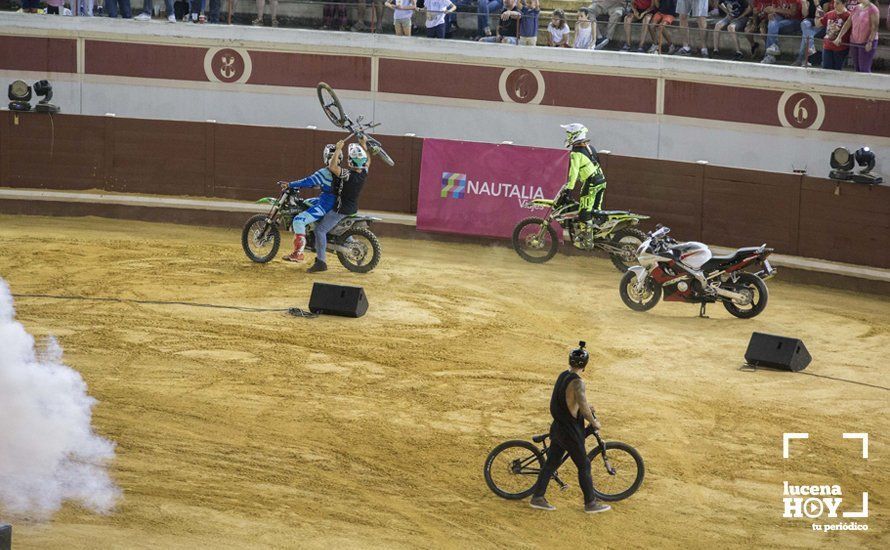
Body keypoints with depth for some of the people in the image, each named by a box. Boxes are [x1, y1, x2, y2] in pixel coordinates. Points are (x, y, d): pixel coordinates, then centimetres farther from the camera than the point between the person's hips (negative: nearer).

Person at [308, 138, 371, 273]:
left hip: (341, 209, -8)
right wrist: (364, 146, 19)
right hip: (353, 207, 8)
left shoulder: (348, 175, -31)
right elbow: (368, 161, 15)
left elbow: (332, 167, -41)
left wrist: (338, 150, -32)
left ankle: (321, 262, -11)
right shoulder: (364, 173, -8)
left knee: (320, 230, -7)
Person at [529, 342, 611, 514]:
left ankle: (537, 497, 19)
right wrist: (594, 422, -16)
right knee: (584, 466, 5)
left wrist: (586, 408, 27)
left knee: (551, 463, 15)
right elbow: (584, 407, -32)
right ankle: (590, 503, 13)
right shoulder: (577, 382, -23)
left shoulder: (563, 376, 5)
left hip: (558, 428, 8)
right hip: (571, 432, -8)